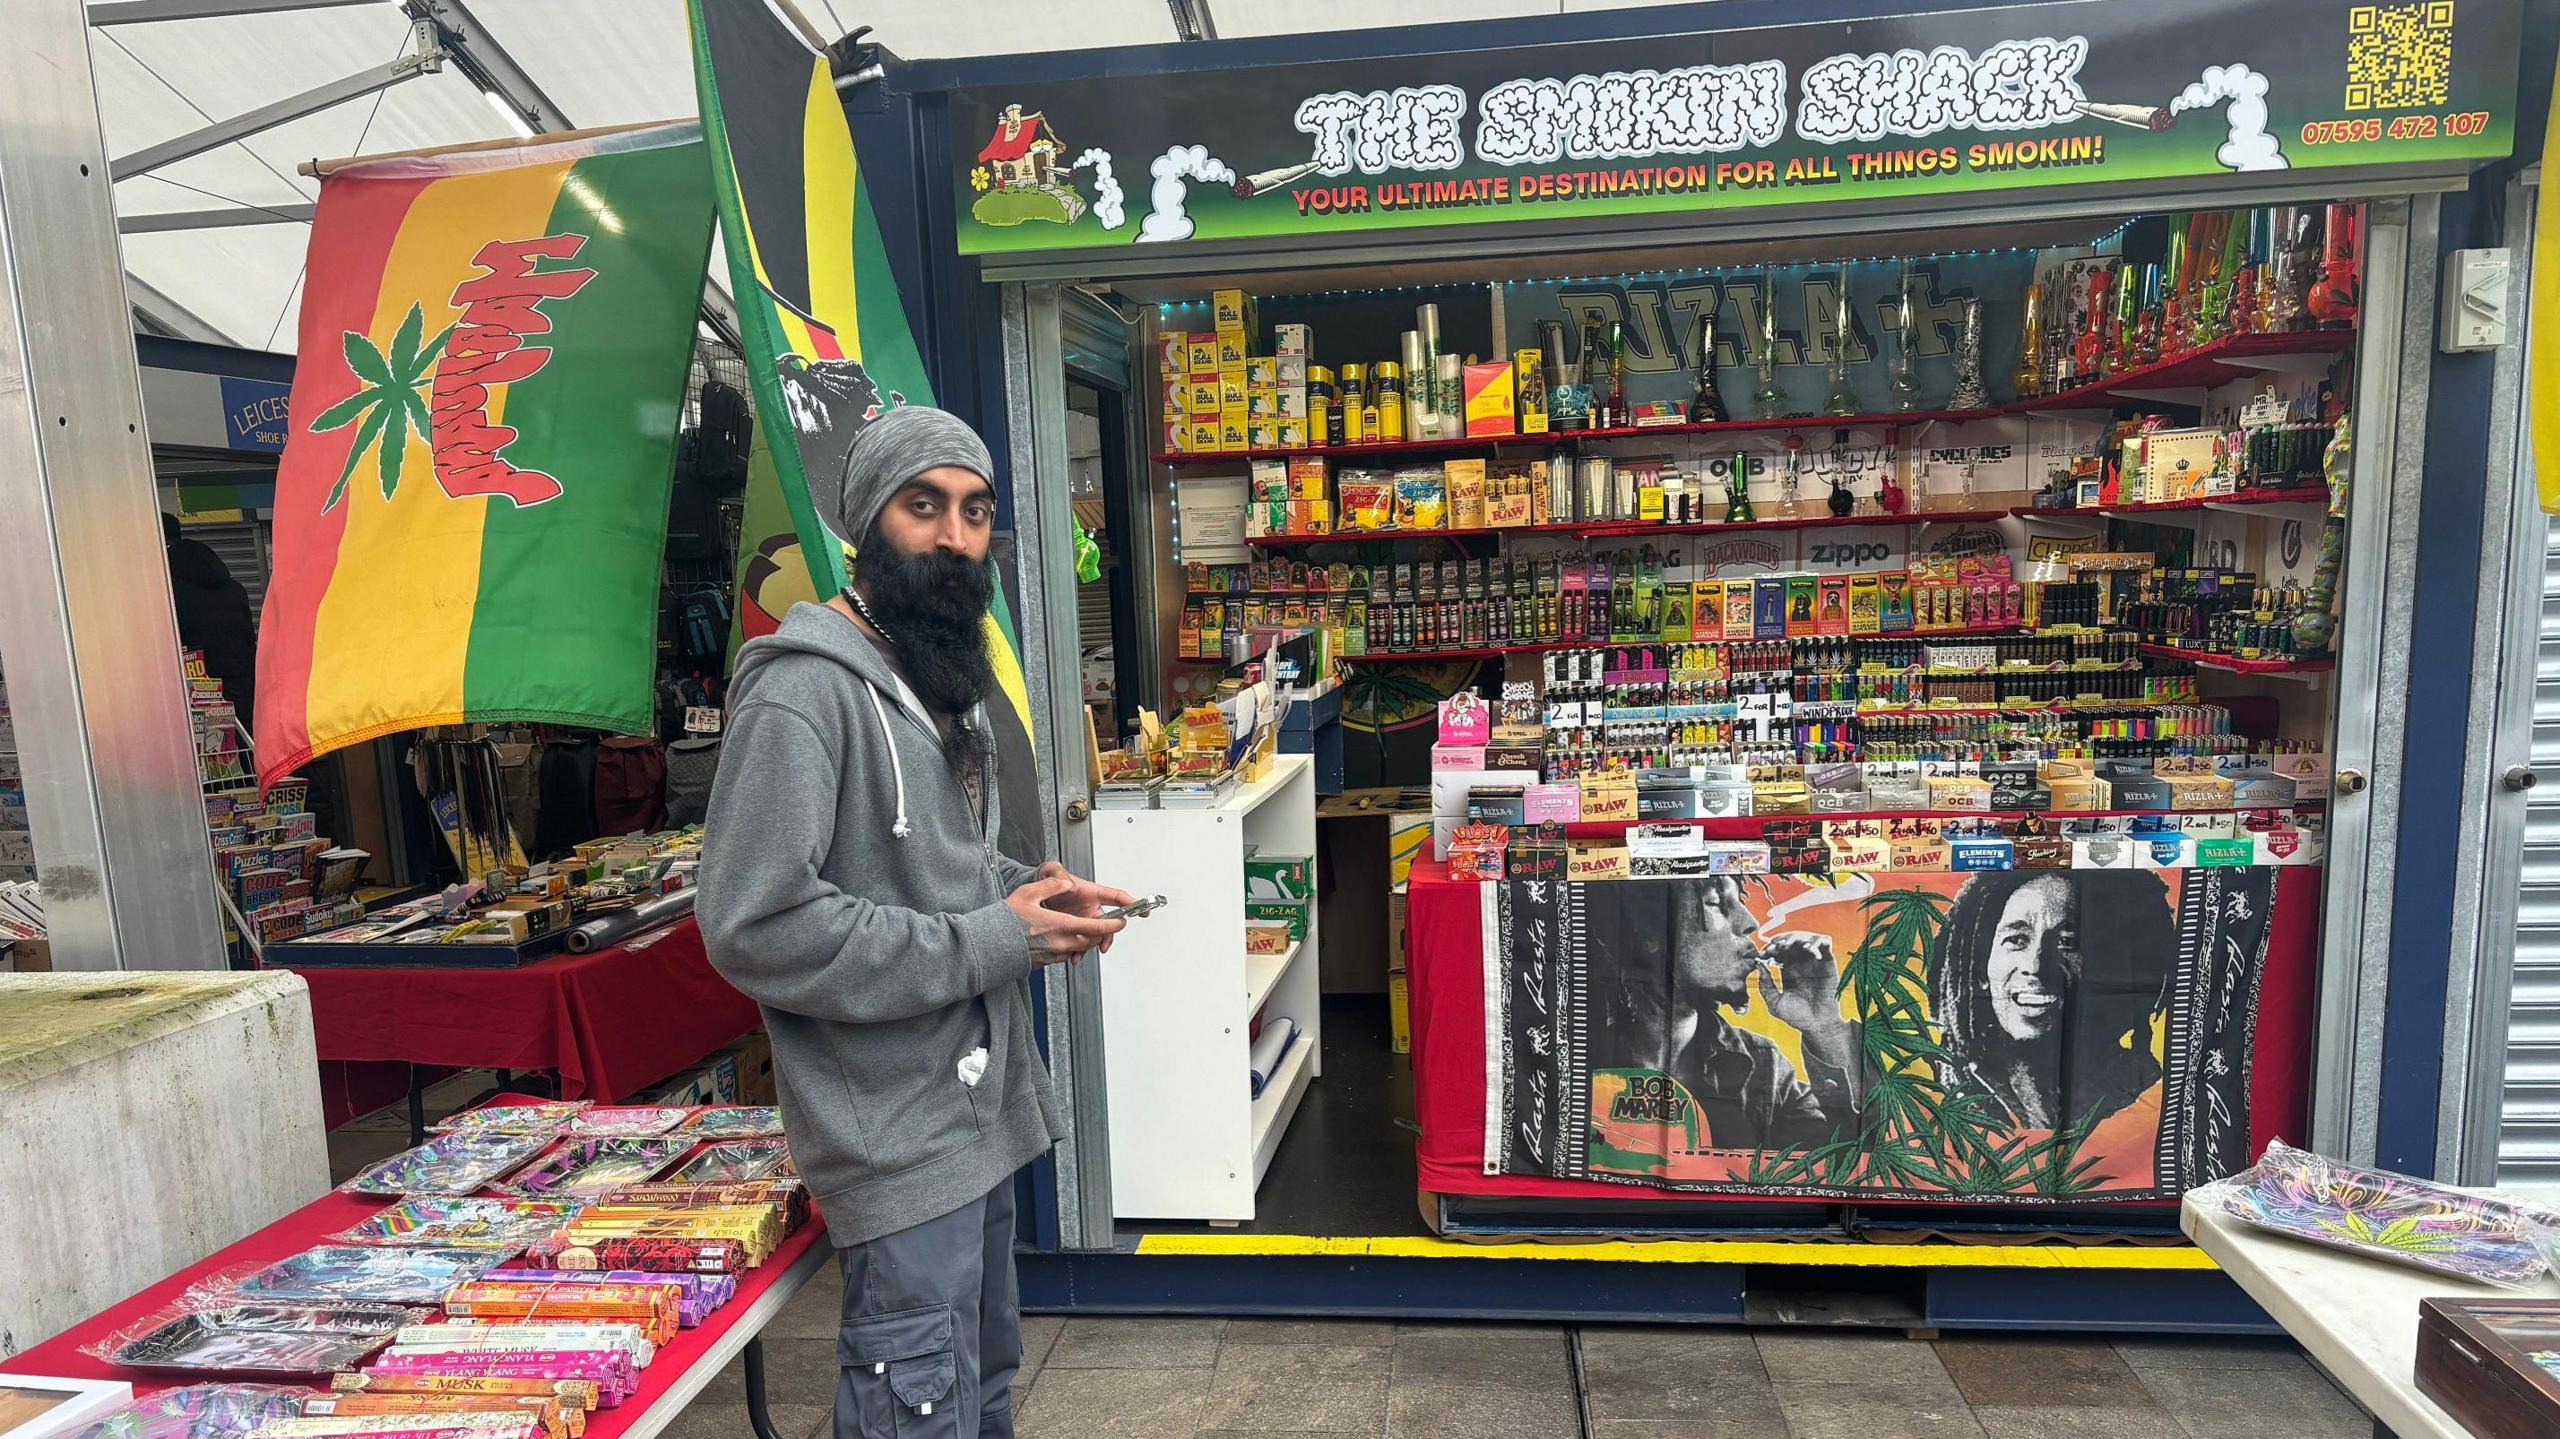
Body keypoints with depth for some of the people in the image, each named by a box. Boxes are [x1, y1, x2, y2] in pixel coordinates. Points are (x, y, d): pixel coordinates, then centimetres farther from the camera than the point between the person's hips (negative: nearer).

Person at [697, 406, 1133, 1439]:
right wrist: (991, 943, -20)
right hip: (898, 1138, -9)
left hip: (984, 1105, 9)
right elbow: (755, 926, -25)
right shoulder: (803, 689, -18)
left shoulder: (947, 682, 12)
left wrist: (1023, 890, 1)